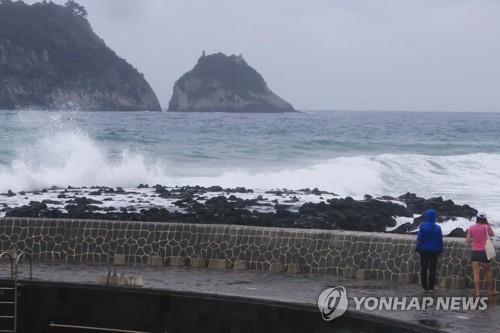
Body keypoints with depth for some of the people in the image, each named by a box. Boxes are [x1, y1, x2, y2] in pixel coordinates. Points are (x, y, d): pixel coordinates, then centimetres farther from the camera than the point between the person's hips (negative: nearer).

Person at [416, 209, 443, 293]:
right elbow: (440, 240, -2)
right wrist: (440, 250, 7)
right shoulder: (437, 228, -6)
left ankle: (425, 287, 10)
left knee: (424, 269, 10)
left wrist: (418, 248, 1)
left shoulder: (422, 226, -12)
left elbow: (419, 239, -10)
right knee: (432, 269, 7)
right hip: (434, 251, 1)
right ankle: (431, 288, 5)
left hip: (424, 251, -1)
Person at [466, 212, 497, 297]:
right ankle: (491, 291, 19)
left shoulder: (471, 228, 1)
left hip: (474, 252, 2)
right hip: (484, 251, -2)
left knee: (476, 272, 1)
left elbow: (468, 240, 2)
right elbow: (492, 234, 13)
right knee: (488, 271, 13)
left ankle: (477, 292, -2)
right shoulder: (486, 227, -6)